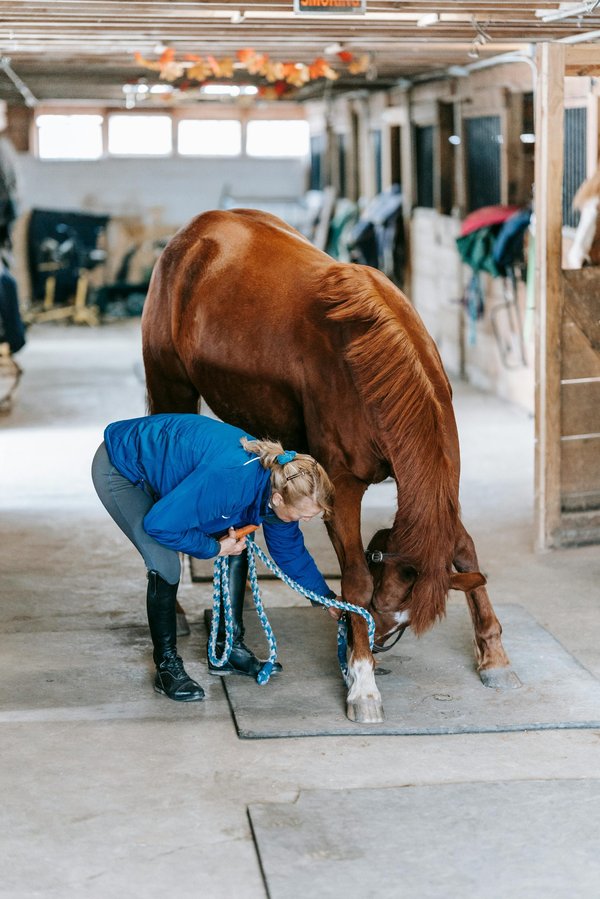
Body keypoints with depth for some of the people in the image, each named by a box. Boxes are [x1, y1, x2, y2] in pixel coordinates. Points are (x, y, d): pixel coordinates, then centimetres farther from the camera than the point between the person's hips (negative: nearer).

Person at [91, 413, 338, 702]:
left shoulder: (279, 485, -15)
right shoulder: (229, 478, -42)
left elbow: (290, 551, 5)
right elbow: (159, 524, -33)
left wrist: (327, 598, 8)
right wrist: (215, 548, -21)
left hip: (166, 467, 8)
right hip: (119, 470, -8)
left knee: (237, 549, 2)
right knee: (165, 567, -20)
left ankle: (229, 649, 14)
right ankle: (167, 666, -2)